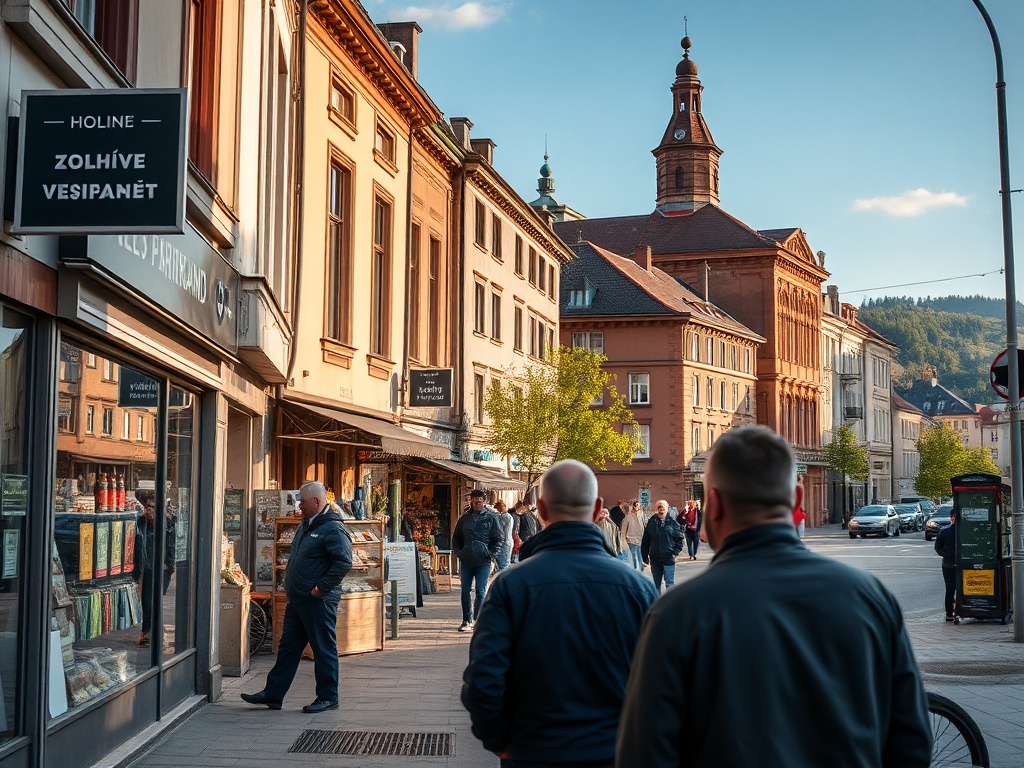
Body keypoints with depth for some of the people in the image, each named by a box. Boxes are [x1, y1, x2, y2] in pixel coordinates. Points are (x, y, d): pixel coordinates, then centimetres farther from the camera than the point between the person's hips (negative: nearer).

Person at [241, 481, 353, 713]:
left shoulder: (333, 529, -16)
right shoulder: (306, 526, 15)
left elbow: (344, 562, -26)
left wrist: (321, 587, -22)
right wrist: (291, 590, 17)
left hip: (319, 601, -10)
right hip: (297, 600, 10)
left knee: (324, 650, 0)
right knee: (287, 647, 13)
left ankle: (328, 698, 9)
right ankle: (272, 694, 18)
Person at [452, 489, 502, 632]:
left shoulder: (491, 519, 5)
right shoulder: (464, 518, 13)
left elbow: (498, 539, 6)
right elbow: (456, 537, 20)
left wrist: (492, 554, -5)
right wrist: (458, 552, 5)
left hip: (483, 562, -3)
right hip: (466, 561, 3)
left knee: (481, 591, -5)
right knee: (466, 591, 5)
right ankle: (467, 620, 13)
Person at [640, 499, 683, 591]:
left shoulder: (672, 522, -3)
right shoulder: (651, 522, 1)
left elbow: (679, 539, 1)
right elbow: (645, 540, 5)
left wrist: (675, 552, -7)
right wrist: (645, 556, 3)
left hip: (669, 558, -3)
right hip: (655, 558, 3)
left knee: (669, 583, -4)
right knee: (656, 584, 12)